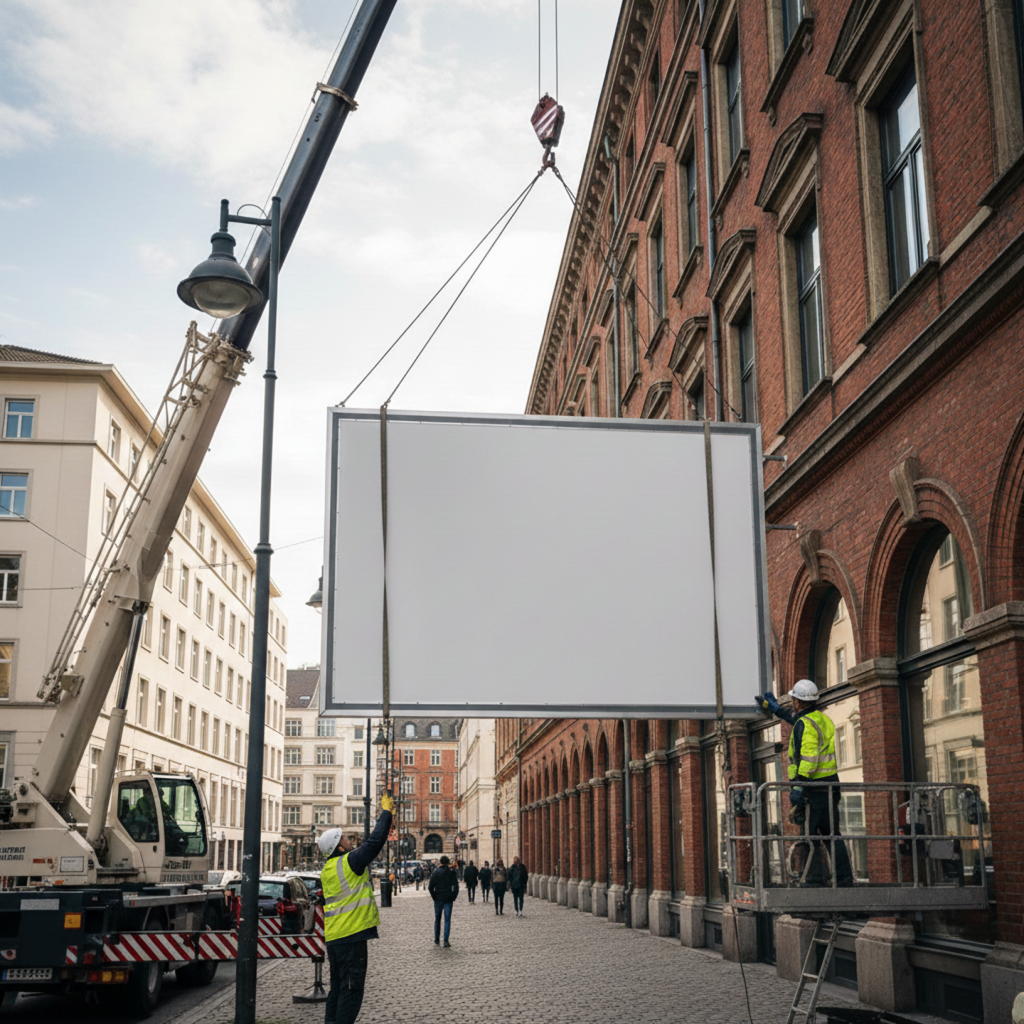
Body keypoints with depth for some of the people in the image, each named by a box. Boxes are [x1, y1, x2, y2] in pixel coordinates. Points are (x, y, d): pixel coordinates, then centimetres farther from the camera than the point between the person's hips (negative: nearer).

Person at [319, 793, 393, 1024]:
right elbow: (375, 842, -13)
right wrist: (386, 811, -6)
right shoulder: (349, 862, -13)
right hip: (352, 935, -9)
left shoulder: (327, 869, 10)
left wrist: (351, 844, 25)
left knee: (338, 987, 16)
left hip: (333, 936, 9)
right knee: (351, 988, -4)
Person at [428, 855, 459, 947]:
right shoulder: (451, 872, -2)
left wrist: (434, 896, 2)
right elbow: (456, 886, -6)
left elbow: (430, 886, -7)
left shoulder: (436, 872, -3)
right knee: (447, 920, 0)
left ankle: (437, 940, 20)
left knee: (437, 920, 15)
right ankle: (446, 942, -9)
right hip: (448, 899, 0)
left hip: (438, 899, 1)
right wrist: (453, 897, 0)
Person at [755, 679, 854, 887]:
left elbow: (809, 757, -23)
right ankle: (845, 879, 12)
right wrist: (775, 708, 49)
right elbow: (796, 718, 37)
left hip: (813, 785, -9)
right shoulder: (823, 718, 16)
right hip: (830, 784, 9)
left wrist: (798, 786, -26)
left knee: (808, 835, -5)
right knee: (832, 834, 12)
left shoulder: (804, 724, -13)